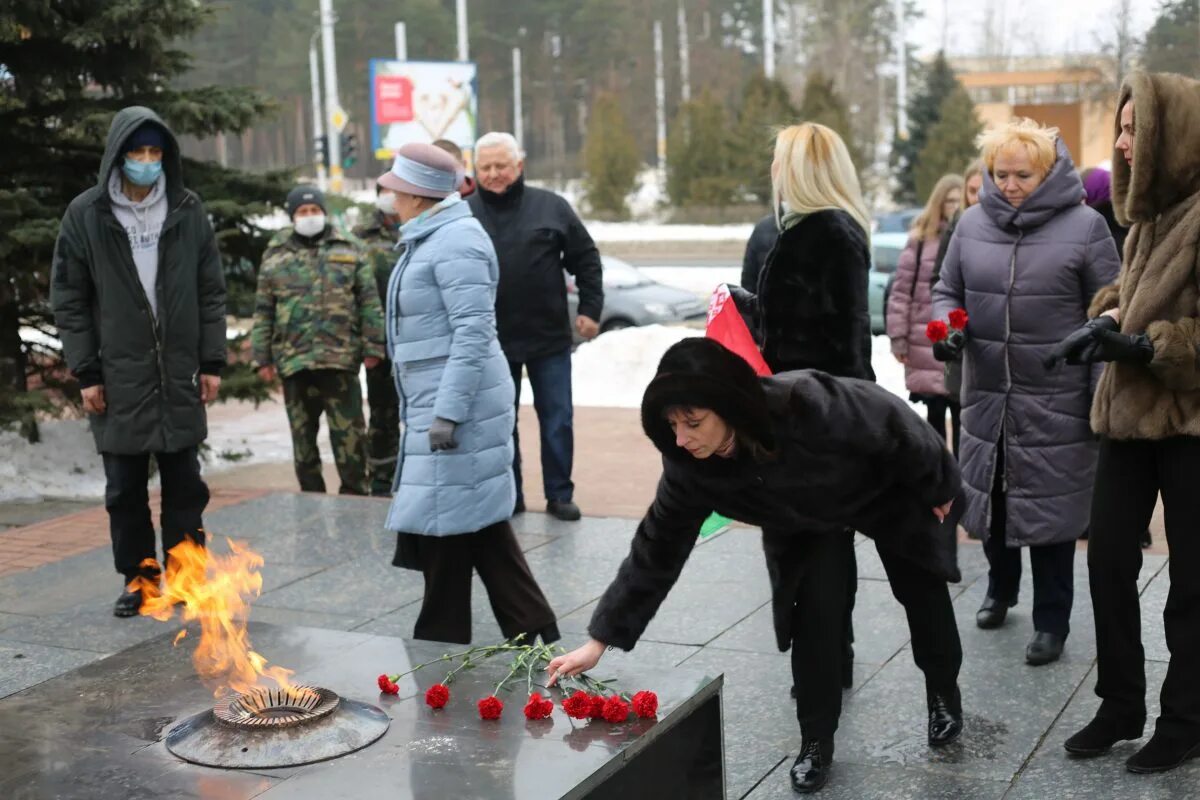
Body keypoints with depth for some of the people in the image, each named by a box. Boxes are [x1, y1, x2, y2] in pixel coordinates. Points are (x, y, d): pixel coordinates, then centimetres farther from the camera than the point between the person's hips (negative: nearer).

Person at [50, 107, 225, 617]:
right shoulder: (85, 216, -1)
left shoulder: (188, 212, 3)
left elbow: (211, 293, 7)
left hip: (179, 374, 1)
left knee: (185, 483, 7)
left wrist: (211, 361, 2)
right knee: (125, 486, 7)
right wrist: (86, 373, -3)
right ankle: (138, 575, 20)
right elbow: (69, 300, 1)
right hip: (118, 377, -1)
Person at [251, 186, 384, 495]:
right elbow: (263, 312, 10)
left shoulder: (349, 249, 8)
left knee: (350, 434, -1)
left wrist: (373, 346, -2)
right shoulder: (275, 255, 10)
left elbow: (369, 302, 5)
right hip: (294, 360, 2)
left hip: (342, 357, -1)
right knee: (303, 436, 10)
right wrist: (262, 358, 5)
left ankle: (354, 495, 9)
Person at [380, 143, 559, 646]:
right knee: (478, 522, 13)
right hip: (438, 404, 10)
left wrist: (448, 412, -25)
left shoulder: (454, 242, -16)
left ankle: (442, 643, 11)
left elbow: (474, 333, -23)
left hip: (455, 406, -10)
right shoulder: (431, 239, 16)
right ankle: (530, 628, 20)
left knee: (445, 523, -1)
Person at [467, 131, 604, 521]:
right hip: (491, 341, 0)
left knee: (558, 420, 5)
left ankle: (559, 495, 17)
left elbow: (586, 259, 5)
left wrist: (590, 308, 0)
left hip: (549, 338, 0)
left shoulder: (551, 207, 0)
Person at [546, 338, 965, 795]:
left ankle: (944, 694, 42)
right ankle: (816, 741, 9)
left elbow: (897, 428, -29)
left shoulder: (811, 407, -47)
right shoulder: (691, 466, -31)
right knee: (813, 608, -11)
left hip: (891, 487, -2)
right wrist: (600, 639, -24)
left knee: (920, 591, 14)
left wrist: (938, 490, -12)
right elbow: (655, 548, -22)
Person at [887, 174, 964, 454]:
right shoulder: (921, 240, 1)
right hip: (928, 346, -1)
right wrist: (898, 337, -4)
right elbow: (901, 291, 1)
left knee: (963, 415, 7)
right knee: (935, 414, 8)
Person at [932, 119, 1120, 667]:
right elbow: (947, 290, 13)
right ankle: (1000, 587, 40)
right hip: (987, 393, 4)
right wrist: (946, 326, -9)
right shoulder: (972, 222, 4)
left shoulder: (1084, 226, -7)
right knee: (989, 495, 15)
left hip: (1056, 398, -4)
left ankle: (1052, 621, 17)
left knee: (1049, 506, 2)